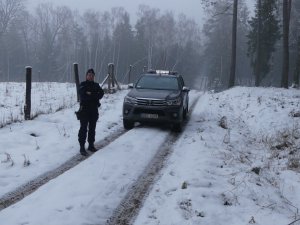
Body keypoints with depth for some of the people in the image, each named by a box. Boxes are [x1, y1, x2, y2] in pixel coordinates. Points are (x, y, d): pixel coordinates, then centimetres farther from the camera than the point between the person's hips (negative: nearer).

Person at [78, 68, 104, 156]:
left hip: (94, 110, 4)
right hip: (84, 110, -4)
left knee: (92, 128, 12)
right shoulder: (83, 85, 0)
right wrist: (94, 95, -15)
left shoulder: (96, 85, 11)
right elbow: (82, 95, -17)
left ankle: (91, 145, 22)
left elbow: (101, 93, -6)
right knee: (83, 128, -6)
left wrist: (90, 94, -17)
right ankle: (82, 147, -5)